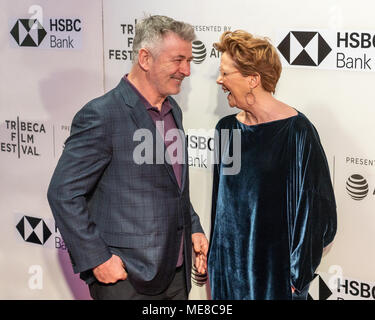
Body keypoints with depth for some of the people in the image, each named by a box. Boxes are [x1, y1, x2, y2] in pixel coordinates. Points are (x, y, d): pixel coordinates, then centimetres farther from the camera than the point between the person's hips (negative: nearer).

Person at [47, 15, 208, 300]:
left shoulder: (173, 110, 11)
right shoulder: (102, 116, -15)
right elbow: (63, 193, -16)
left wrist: (193, 230, 10)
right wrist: (97, 260, -17)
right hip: (125, 278, -7)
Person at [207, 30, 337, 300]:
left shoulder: (296, 131, -15)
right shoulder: (227, 128, 3)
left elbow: (313, 209, -12)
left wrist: (299, 275, -11)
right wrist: (213, 254, 12)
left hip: (274, 267, -5)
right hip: (227, 262, 5)